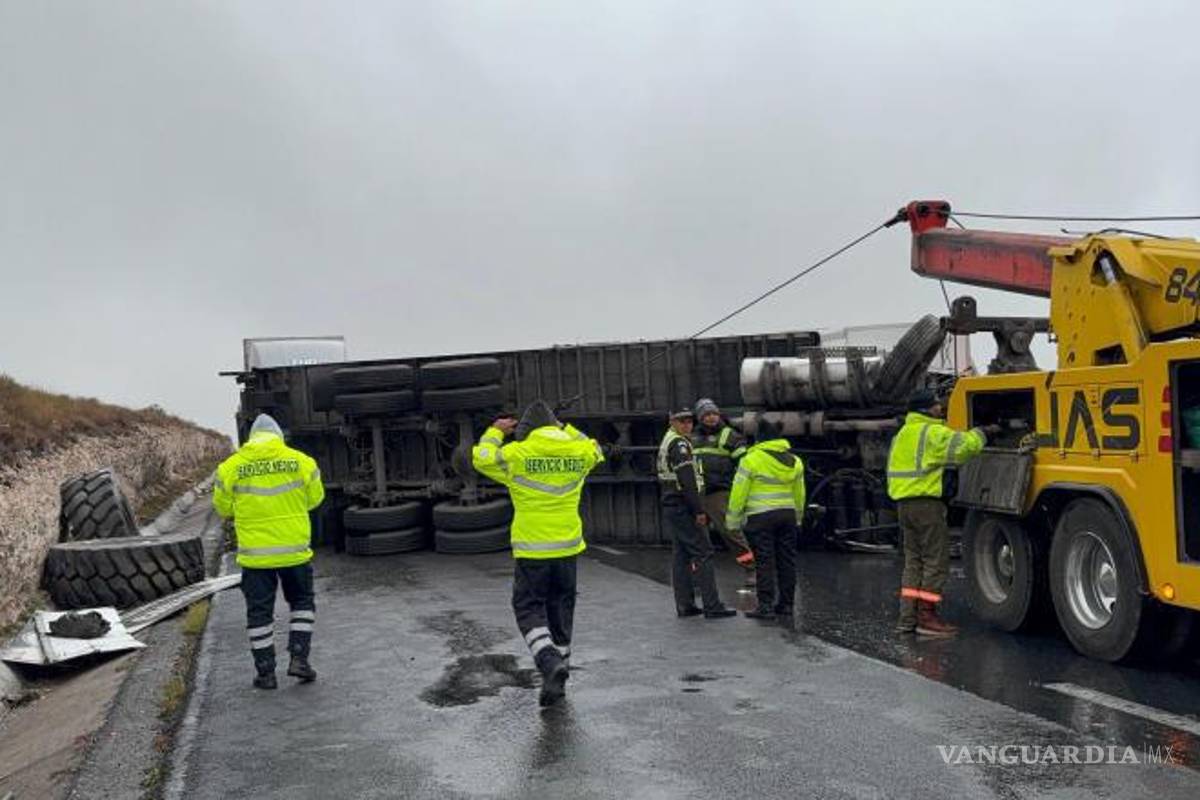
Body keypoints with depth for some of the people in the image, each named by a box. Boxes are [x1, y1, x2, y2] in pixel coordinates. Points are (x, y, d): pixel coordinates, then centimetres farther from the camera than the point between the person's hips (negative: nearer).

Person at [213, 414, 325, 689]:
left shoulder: (231, 466, -3)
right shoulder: (301, 461, -4)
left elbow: (223, 508, 6)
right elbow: (315, 498, 6)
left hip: (255, 553, 0)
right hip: (294, 549, 0)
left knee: (259, 612, 10)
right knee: (302, 603, 19)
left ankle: (265, 672, 15)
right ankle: (299, 658, 10)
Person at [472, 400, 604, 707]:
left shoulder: (516, 453, -9)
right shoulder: (579, 451, 1)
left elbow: (481, 457, 7)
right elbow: (595, 451, 26)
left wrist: (496, 431, 22)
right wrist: (564, 429, 28)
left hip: (531, 548, -4)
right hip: (568, 546, 4)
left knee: (529, 608, 5)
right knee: (561, 608, 15)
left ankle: (550, 663, -18)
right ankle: (557, 677, 24)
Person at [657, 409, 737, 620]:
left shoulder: (667, 441, 17)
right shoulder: (679, 444, -14)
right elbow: (687, 481, -21)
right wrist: (699, 510, -20)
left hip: (671, 506, 10)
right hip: (683, 508, -10)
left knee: (681, 555, 10)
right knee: (703, 553, -8)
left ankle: (684, 605, 13)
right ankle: (712, 606, -8)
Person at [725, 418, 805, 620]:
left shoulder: (751, 460, -8)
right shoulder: (795, 461, 10)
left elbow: (739, 492, -8)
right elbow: (799, 494, 17)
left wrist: (733, 520, 0)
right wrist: (797, 518, 28)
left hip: (760, 517, -5)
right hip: (787, 515, 5)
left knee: (764, 562, -3)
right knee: (786, 560, 10)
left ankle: (766, 605, -4)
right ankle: (786, 604, 15)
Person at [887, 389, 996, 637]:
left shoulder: (903, 433, 19)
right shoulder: (933, 432, -11)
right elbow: (964, 445, -17)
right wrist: (983, 432, -1)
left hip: (903, 502, 9)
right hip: (926, 502, -9)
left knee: (913, 561, 13)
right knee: (936, 561, -3)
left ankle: (908, 617, 12)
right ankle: (927, 618, -3)